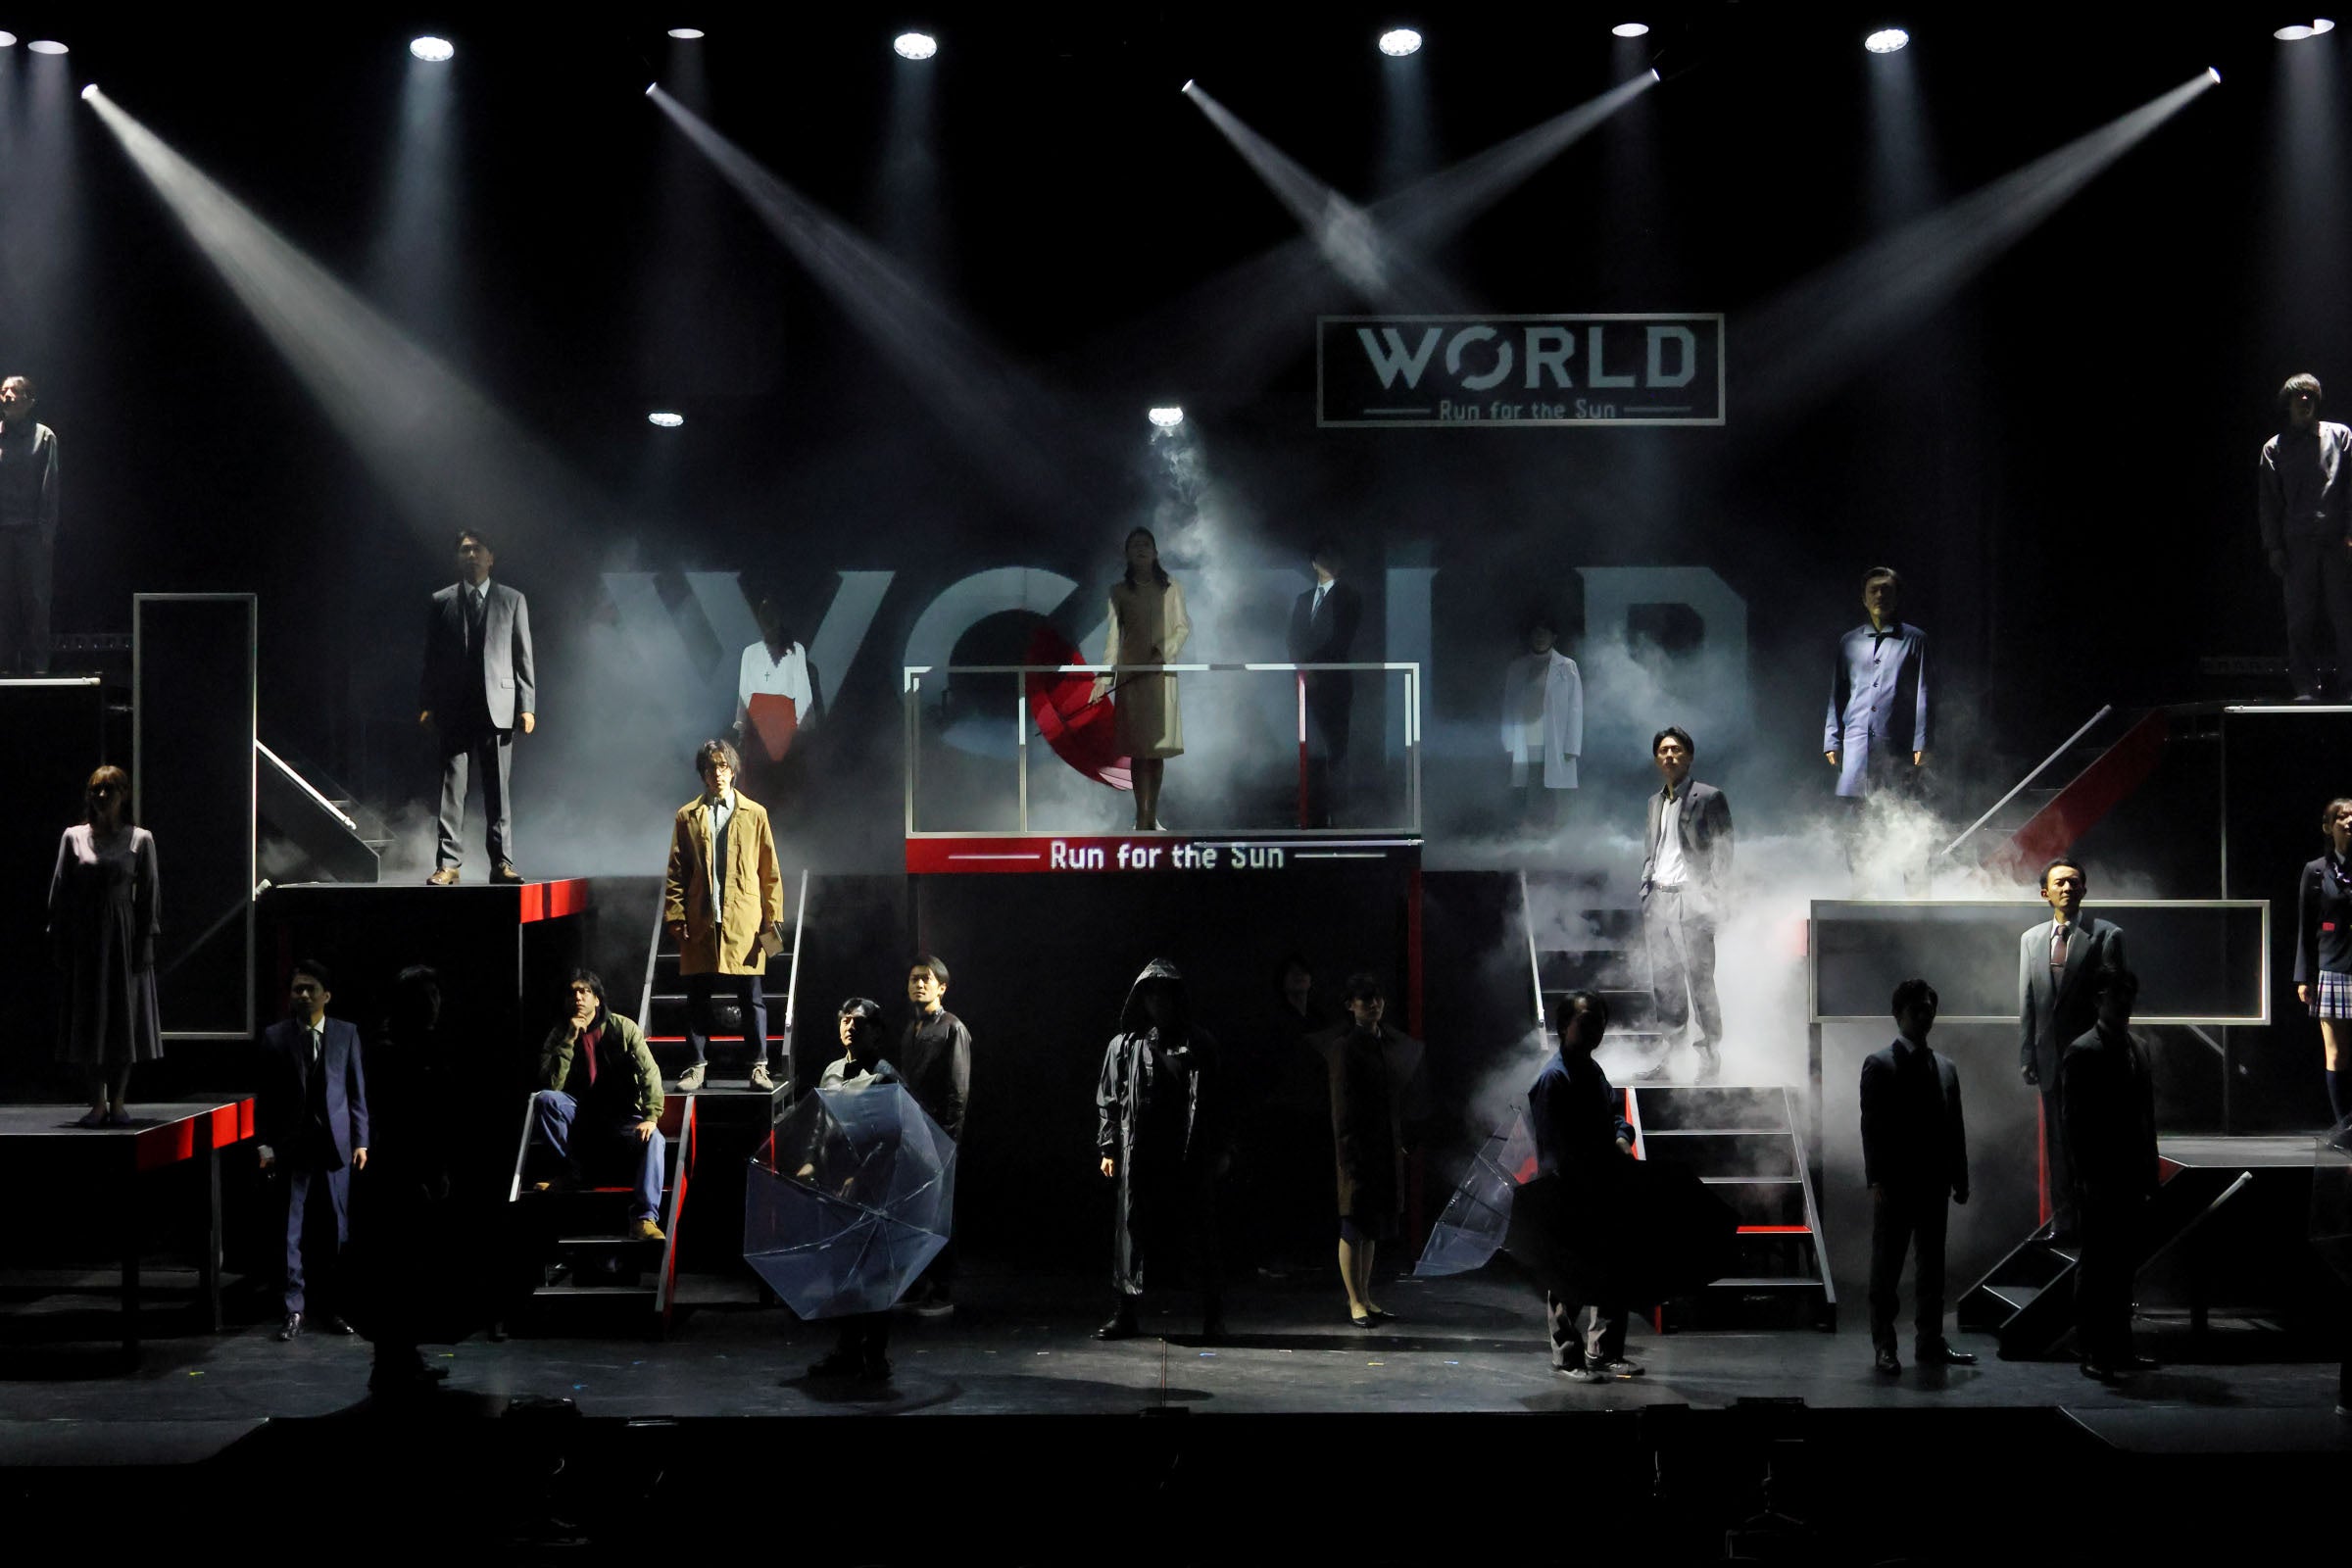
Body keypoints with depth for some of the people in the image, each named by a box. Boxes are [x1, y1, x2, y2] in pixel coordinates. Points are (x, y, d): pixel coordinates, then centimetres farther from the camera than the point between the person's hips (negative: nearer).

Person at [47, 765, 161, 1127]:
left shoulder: (140, 839, 2)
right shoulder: (73, 837, 5)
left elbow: (149, 893, 1)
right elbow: (60, 891, 5)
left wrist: (146, 942, -6)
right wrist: (58, 942, -1)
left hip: (123, 937, -1)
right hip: (83, 939, 1)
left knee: (125, 1017, 0)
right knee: (88, 1019, 1)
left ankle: (117, 1101, 9)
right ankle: (98, 1103, 8)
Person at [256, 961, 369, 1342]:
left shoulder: (346, 1034, 5)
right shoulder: (275, 1036, 3)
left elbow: (357, 1092, 7)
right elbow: (263, 1096, 4)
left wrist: (361, 1141, 2)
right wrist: (265, 1144, -2)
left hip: (335, 1144, 1)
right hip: (291, 1146, -1)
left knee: (334, 1229, 5)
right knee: (292, 1231, -1)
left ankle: (331, 1307, 14)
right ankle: (294, 1310, 5)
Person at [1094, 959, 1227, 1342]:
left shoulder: (1200, 1044, 7)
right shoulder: (1125, 1045, 7)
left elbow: (1217, 1099, 7)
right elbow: (1108, 1100, 8)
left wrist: (1221, 1150, 3)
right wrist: (1108, 1149, 1)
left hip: (1191, 1156, 0)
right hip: (1140, 1157, 0)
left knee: (1201, 1237, 3)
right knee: (1133, 1233, 3)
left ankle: (1213, 1317, 11)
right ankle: (1125, 1314, 11)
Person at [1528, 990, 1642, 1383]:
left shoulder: (1592, 1070, 14)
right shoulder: (1554, 1077, -16)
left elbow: (1613, 1113, 23)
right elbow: (1556, 1144, -20)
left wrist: (1622, 1137, 1)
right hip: (1567, 1191, -10)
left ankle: (1604, 1354, 24)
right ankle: (1567, 1358, 9)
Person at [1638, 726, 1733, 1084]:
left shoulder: (1708, 797, 0)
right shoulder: (1655, 802, 19)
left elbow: (1723, 851, -4)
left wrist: (1711, 896, -11)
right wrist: (1646, 896, 12)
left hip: (1690, 900, -6)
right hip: (1657, 902, 6)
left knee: (1700, 983, -7)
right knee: (1664, 985, 6)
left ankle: (1710, 1059, -2)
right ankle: (1665, 1056, 10)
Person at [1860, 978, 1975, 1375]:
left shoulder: (1945, 1067, 13)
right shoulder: (1879, 1065, -3)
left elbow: (1955, 1126, 13)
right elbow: (1871, 1126, -8)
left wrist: (1960, 1178, 7)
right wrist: (1877, 1179, -14)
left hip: (1935, 1183, 5)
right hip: (1895, 1185, -5)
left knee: (1932, 1266, 9)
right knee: (1886, 1267, 1)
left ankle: (1930, 1342, 16)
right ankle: (1884, 1346, 6)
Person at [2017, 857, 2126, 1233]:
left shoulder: (2106, 935, -3)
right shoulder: (2031, 940, 11)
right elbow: (2026, 1004, 11)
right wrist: (2026, 1056, 5)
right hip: (2051, 1057, 4)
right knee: (2058, 1145, 9)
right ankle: (2064, 1223, 15)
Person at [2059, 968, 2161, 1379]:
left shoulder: (2137, 1050, 15)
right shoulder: (2082, 1052, -6)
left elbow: (2146, 1115, 17)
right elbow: (2073, 1121, -10)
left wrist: (2149, 1175, 12)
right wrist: (2085, 1178, -15)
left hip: (2131, 1179, 7)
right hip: (2099, 1181, -7)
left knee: (2124, 1266, 9)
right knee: (2095, 1265, -3)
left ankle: (2119, 1348, 15)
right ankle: (2091, 1352, 0)